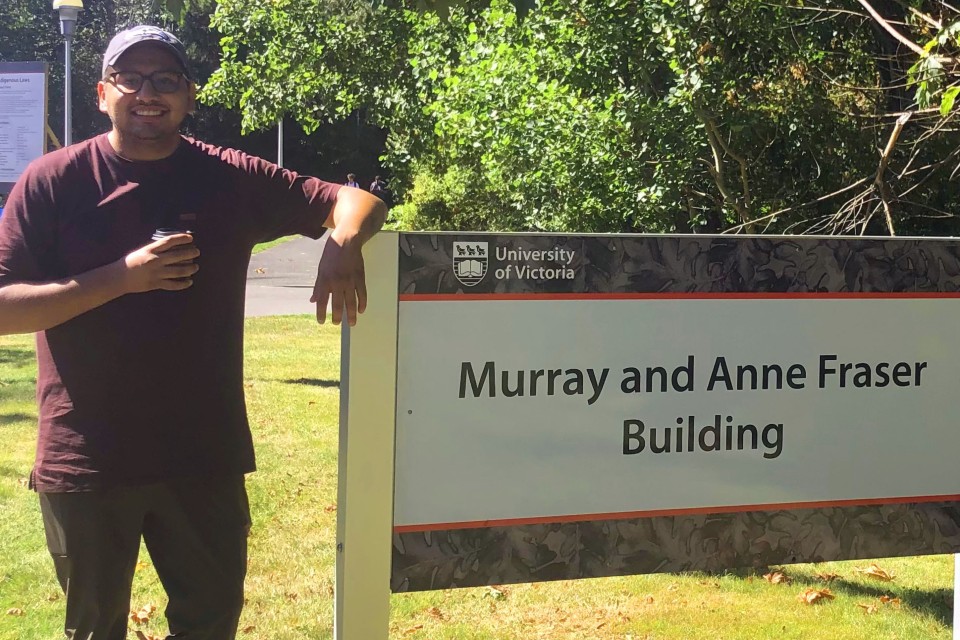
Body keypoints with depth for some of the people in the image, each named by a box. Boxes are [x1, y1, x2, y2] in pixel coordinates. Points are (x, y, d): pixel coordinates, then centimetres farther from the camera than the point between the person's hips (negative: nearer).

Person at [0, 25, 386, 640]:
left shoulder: (231, 179, 1)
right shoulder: (53, 182, -4)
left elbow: (353, 200, 5)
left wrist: (343, 243, -19)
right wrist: (120, 278, -19)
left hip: (205, 454, 2)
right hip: (86, 460, -1)